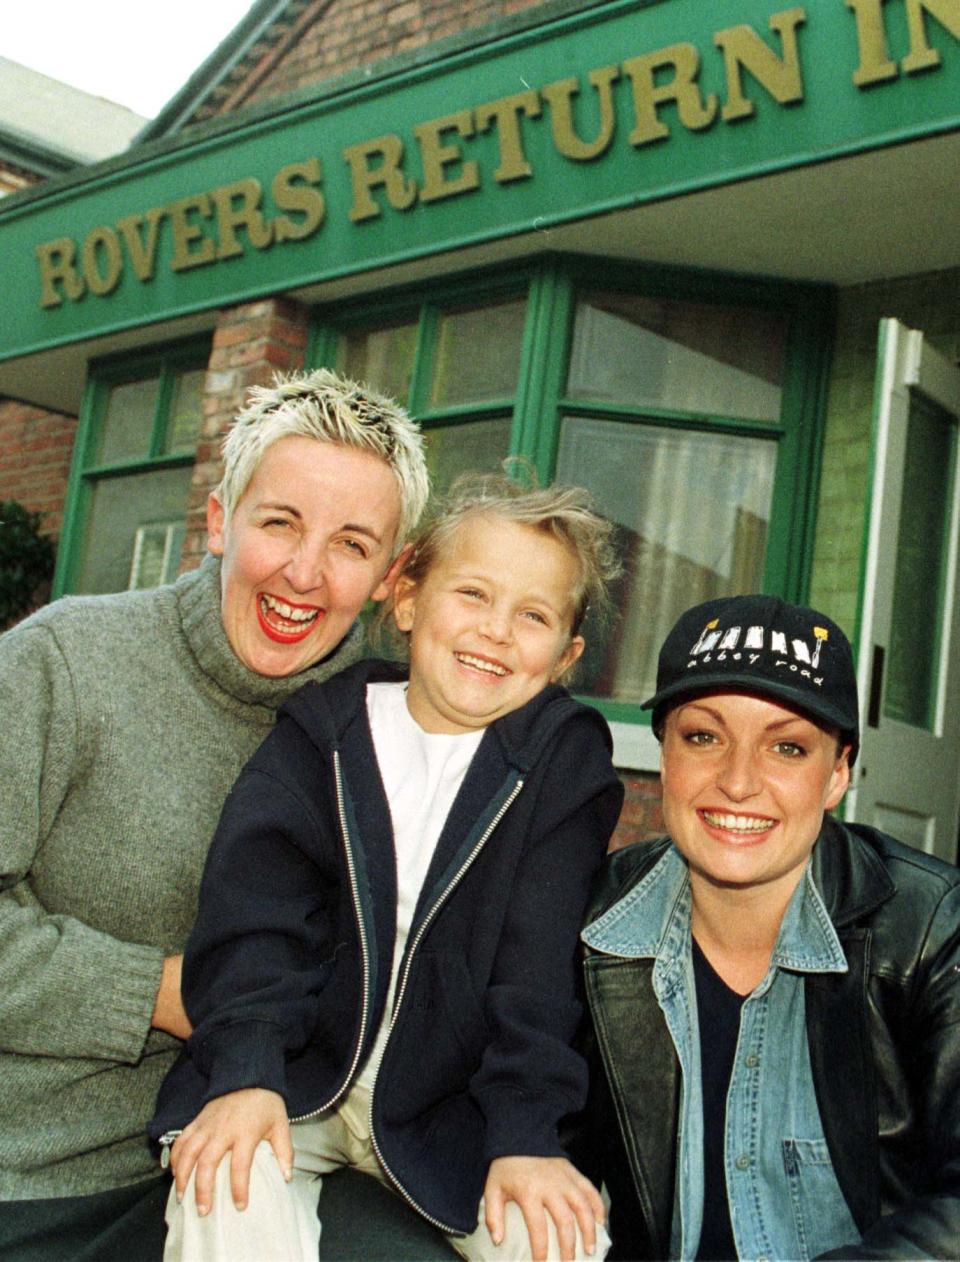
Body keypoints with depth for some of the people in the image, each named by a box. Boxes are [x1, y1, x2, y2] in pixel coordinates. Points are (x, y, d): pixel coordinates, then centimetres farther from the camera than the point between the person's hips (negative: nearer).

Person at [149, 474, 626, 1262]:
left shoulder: (567, 758, -3)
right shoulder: (323, 726, -1)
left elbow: (541, 962, -8)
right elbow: (255, 906, -9)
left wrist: (525, 1133, -16)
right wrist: (244, 1072, -21)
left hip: (445, 1104, 1)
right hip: (294, 1081, -1)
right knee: (228, 1198, -27)